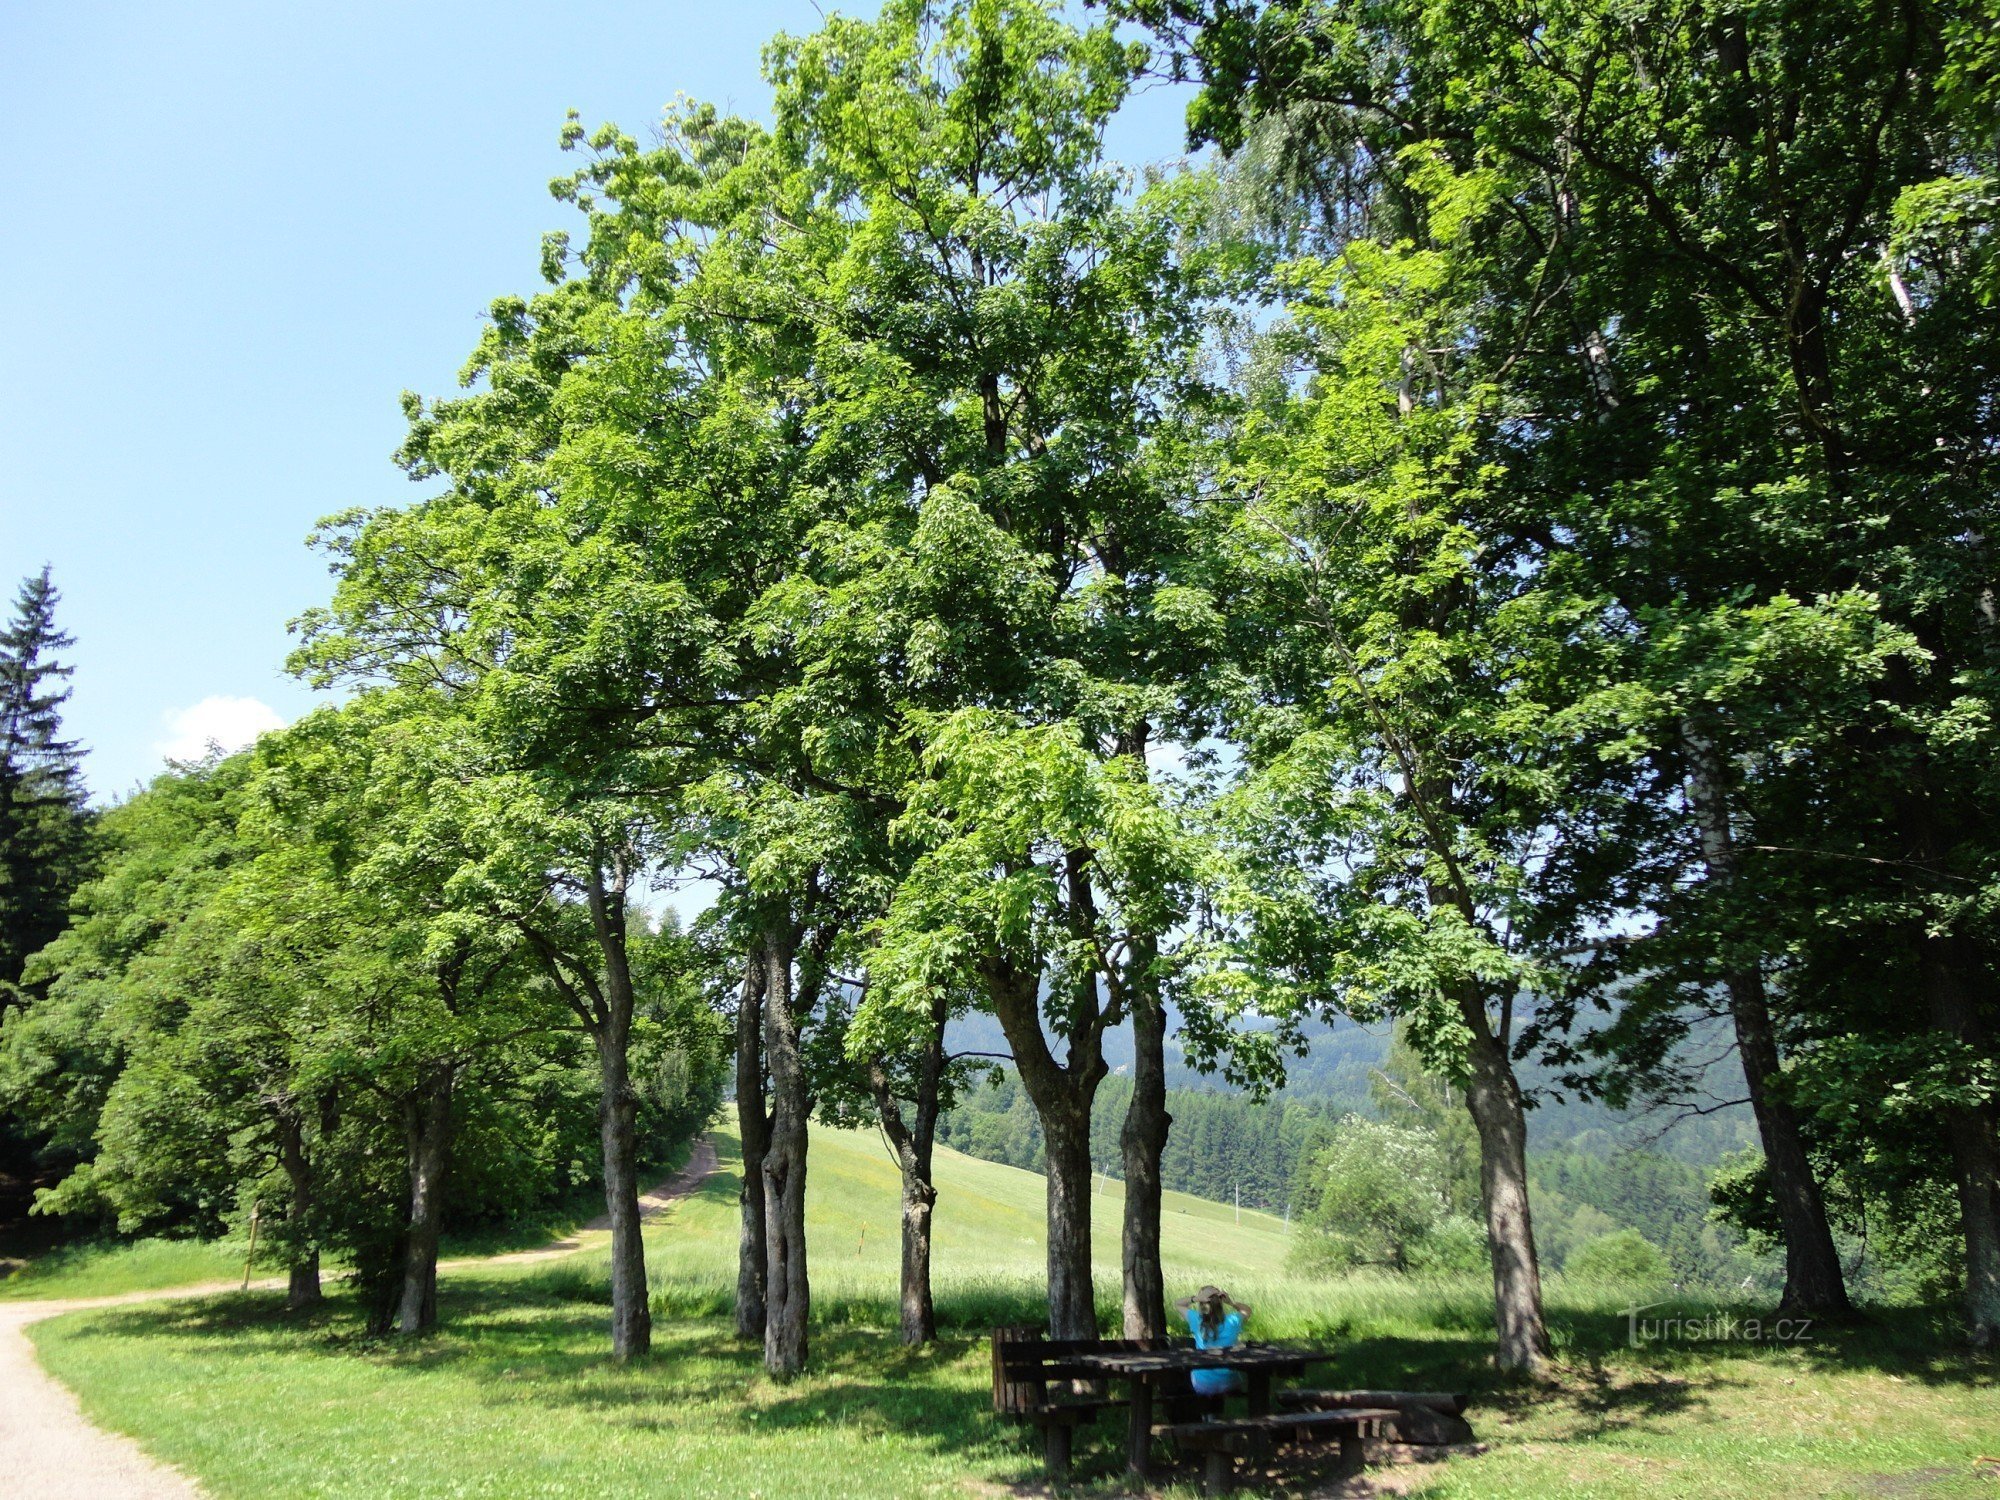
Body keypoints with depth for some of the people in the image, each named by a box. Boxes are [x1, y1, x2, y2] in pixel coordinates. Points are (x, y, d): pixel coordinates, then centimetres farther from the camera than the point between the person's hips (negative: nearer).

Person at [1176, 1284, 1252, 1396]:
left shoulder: (1197, 1321, -18)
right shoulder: (1232, 1321, -17)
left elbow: (1177, 1304, -2)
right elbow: (1247, 1310, 5)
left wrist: (1195, 1298, -20)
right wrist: (1232, 1302, -14)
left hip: (1203, 1387, -1)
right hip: (1229, 1386, 1)